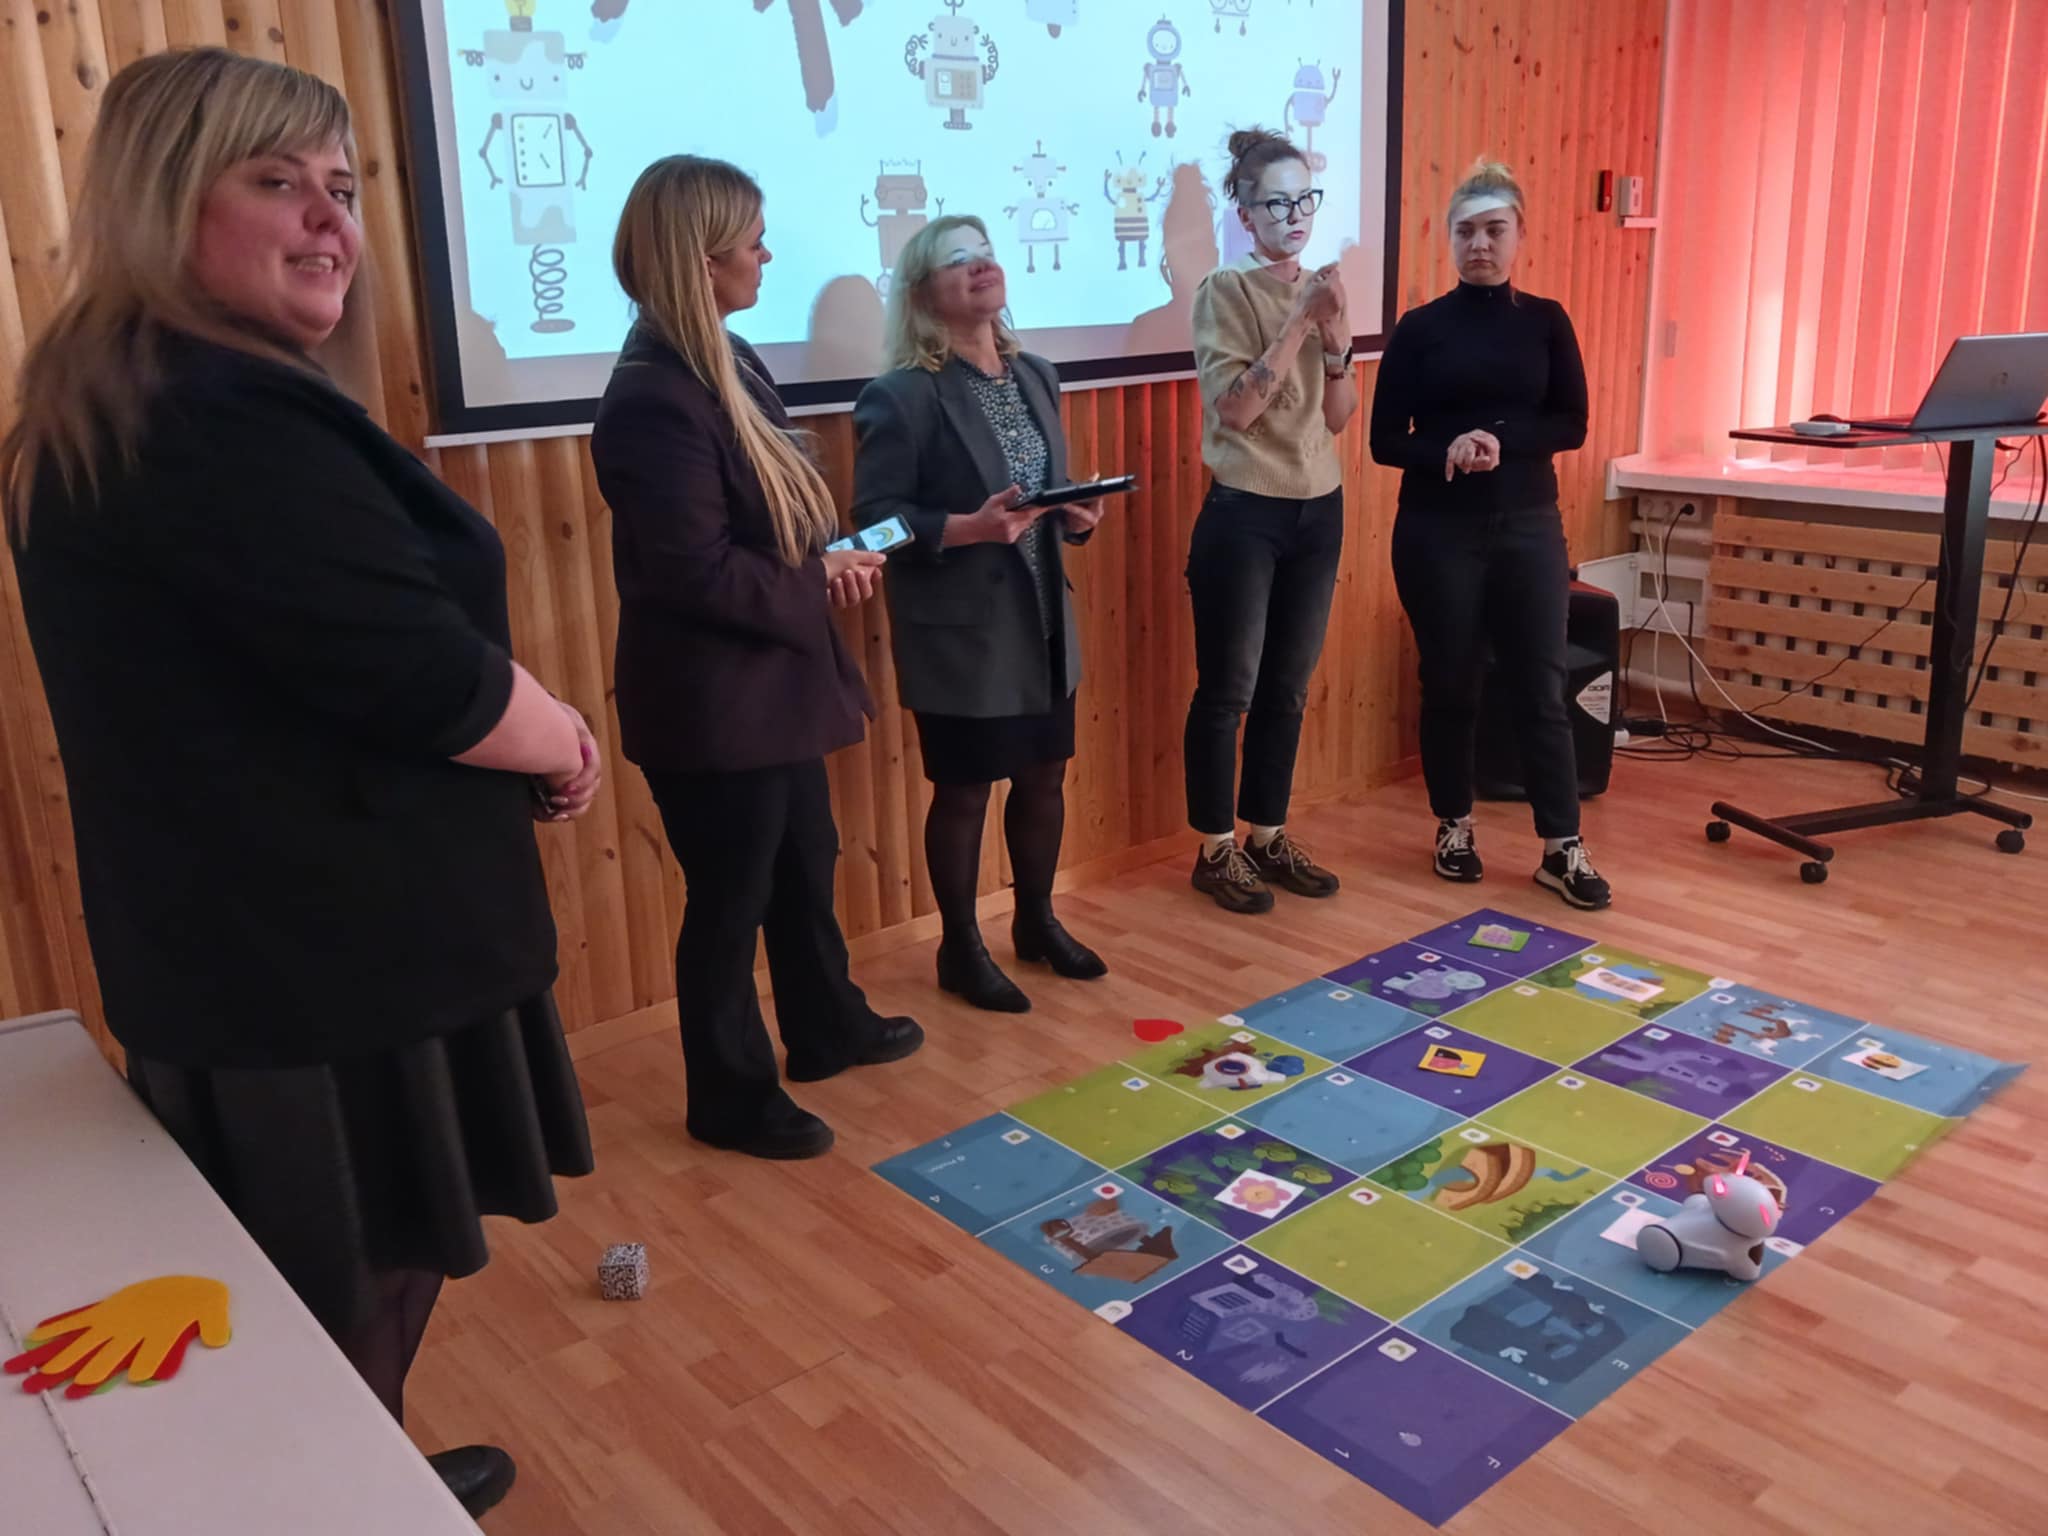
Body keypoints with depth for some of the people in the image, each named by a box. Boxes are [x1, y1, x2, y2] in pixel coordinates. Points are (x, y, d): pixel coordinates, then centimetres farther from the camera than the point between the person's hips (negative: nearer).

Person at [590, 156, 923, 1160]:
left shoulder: (728, 364, 7)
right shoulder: (655, 399, -23)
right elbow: (698, 573, -26)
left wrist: (831, 559, -3)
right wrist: (821, 579, -13)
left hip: (772, 682, 9)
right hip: (713, 700, -9)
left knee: (805, 869, 23)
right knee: (730, 900, 6)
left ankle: (827, 1029, 43)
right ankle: (732, 1098, 25)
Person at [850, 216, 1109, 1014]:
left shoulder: (1035, 376, 8)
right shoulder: (902, 396, -14)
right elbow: (876, 518, -15)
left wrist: (1078, 516, -6)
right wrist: (970, 527, -27)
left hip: (1043, 620, 7)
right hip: (959, 631, -6)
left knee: (1044, 776, 16)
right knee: (963, 791, 6)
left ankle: (1037, 921, 37)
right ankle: (961, 949, 24)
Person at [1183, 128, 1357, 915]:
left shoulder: (1319, 289, 9)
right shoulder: (1226, 290, -9)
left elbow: (1340, 418, 7)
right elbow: (1234, 408, -19)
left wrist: (1336, 338, -9)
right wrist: (1299, 323, -21)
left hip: (1318, 510, 6)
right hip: (1244, 514, -6)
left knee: (1287, 689, 12)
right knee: (1228, 689, 2)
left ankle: (1269, 837, 24)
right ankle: (1216, 851, 14)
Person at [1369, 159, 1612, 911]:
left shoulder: (1545, 321, 5)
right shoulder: (1420, 327, 0)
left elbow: (1572, 425, 0)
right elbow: (1386, 440, -3)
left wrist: (1502, 439, -17)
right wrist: (1446, 451, -21)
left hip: (1528, 525, 1)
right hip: (1438, 530, -1)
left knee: (1541, 686, 1)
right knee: (1450, 684, 7)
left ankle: (1563, 849, 8)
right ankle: (1454, 827, 24)